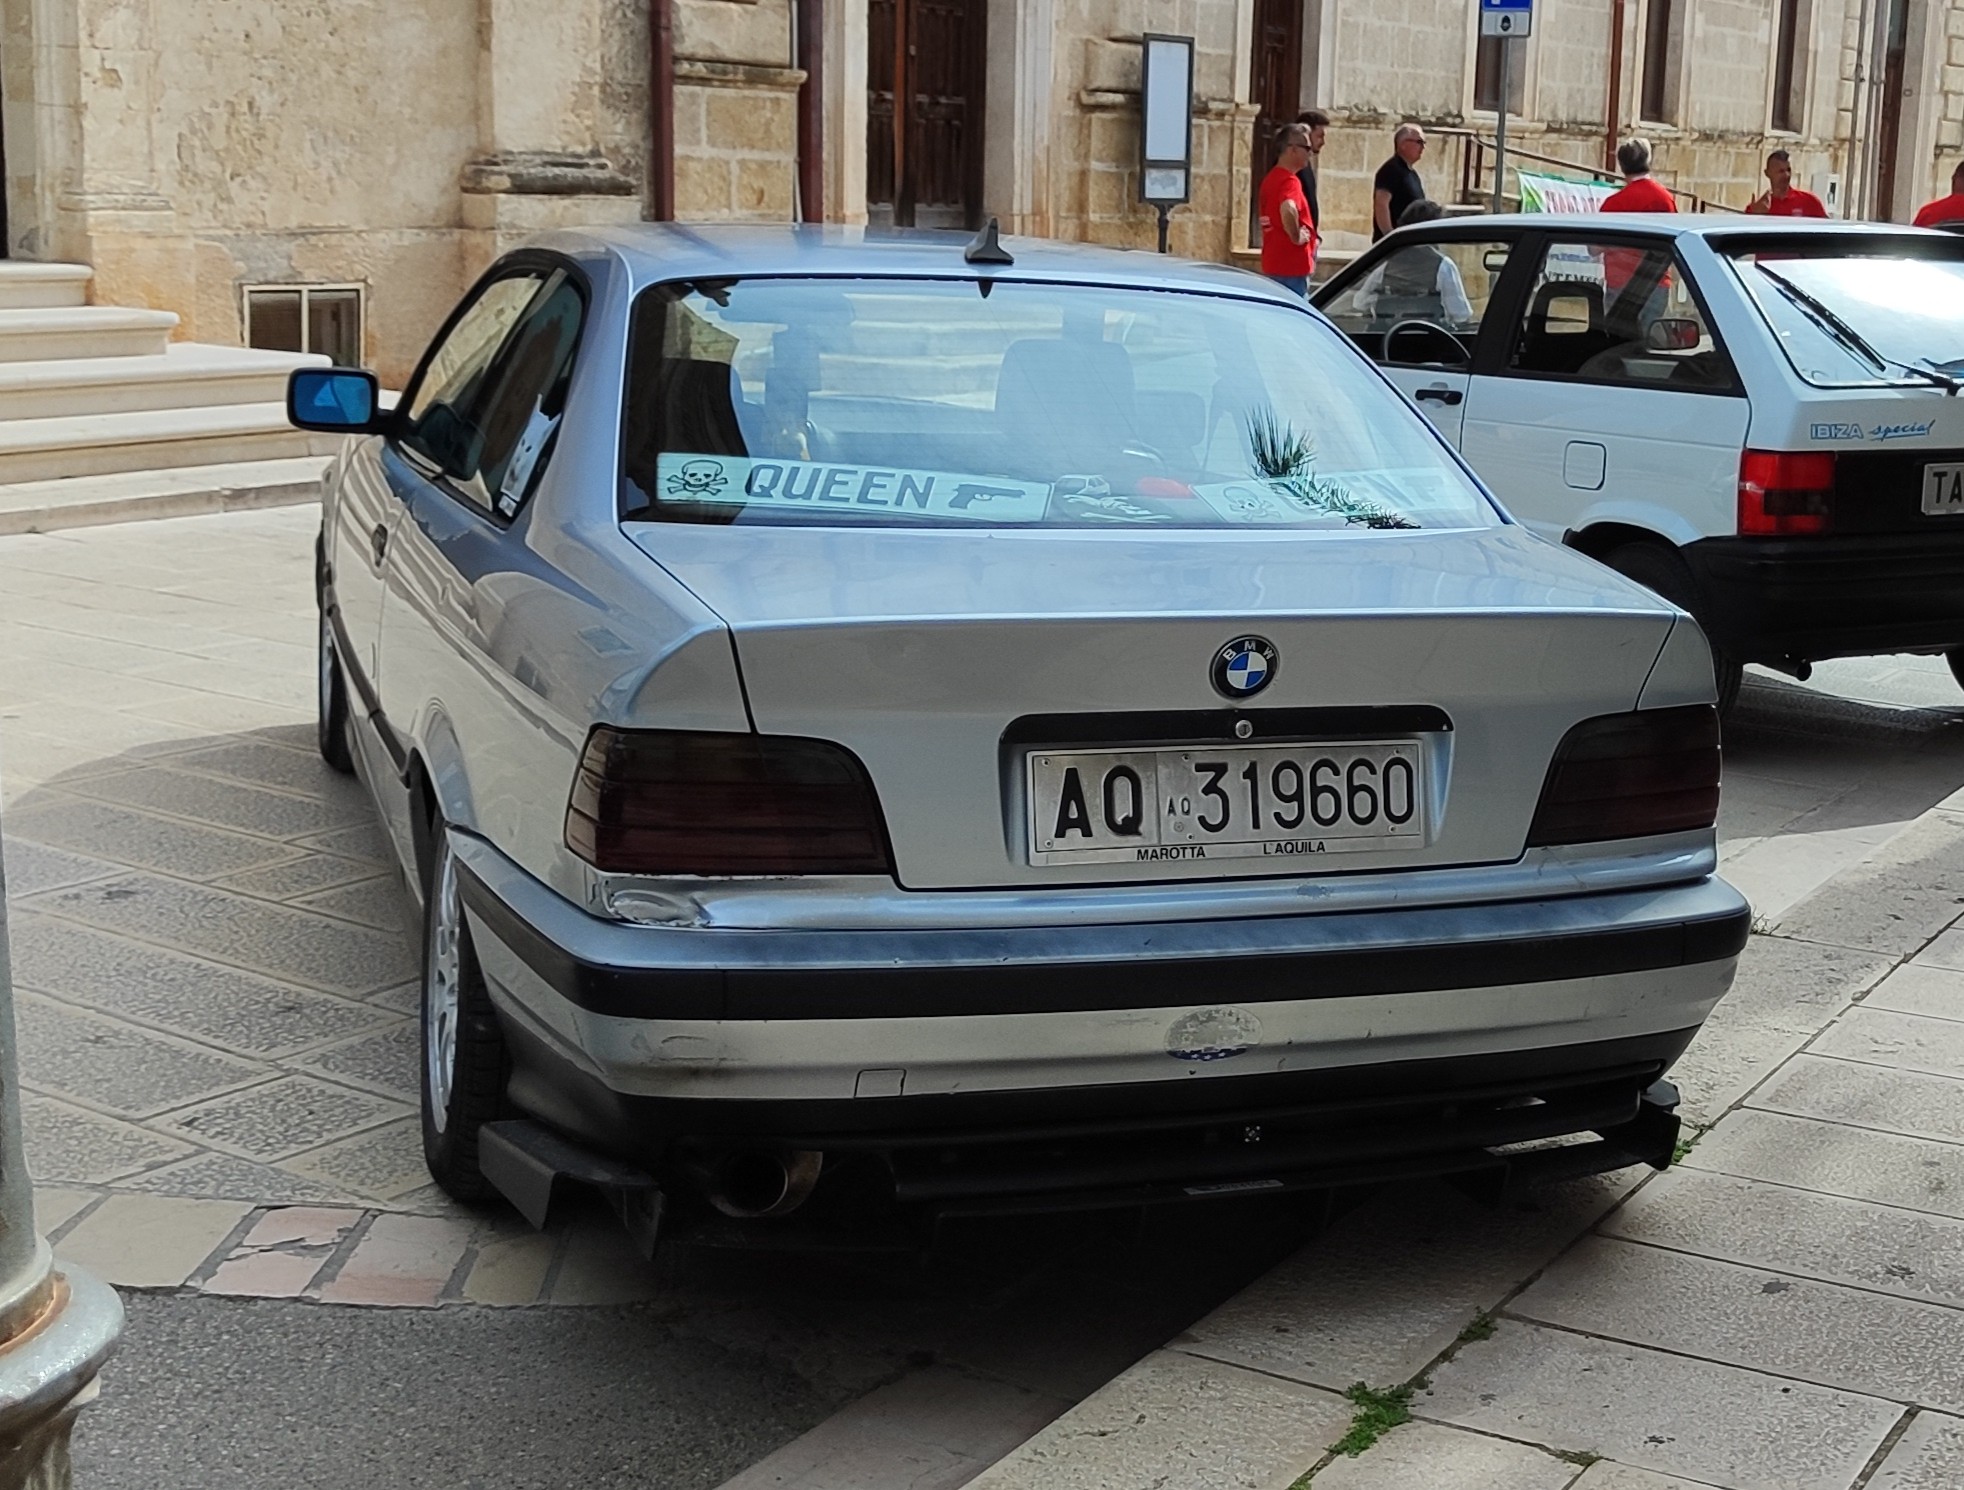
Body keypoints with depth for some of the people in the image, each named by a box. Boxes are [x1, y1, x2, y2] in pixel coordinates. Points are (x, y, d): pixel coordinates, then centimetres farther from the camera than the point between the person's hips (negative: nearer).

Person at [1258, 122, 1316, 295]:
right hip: (1291, 266, -10)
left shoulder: (1270, 178, 13)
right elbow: (1288, 210, -38)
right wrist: (1296, 237, -22)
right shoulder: (1289, 180, -17)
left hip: (1272, 263, 10)